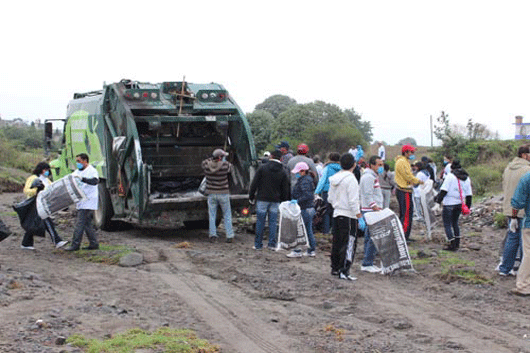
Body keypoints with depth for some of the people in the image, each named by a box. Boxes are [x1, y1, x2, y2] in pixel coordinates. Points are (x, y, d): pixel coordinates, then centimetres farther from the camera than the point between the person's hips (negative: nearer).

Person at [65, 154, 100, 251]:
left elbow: (95, 181, -27)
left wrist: (82, 179, -39)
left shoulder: (92, 171, -10)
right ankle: (94, 244, 17)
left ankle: (75, 245, -6)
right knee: (87, 224, 11)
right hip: (81, 202, 9)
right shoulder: (78, 171, 18)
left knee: (80, 223, -9)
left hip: (88, 202, -9)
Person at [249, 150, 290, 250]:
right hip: (275, 201, 2)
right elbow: (285, 190, 7)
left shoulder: (263, 168, -2)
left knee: (260, 222, 3)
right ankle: (272, 244, 7)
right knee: (273, 222, 7)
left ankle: (258, 244, 7)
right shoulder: (283, 172, 5)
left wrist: (251, 196, 6)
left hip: (262, 199, -2)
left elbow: (254, 183, -2)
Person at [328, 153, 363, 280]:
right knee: (349, 243, -4)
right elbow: (353, 201, -18)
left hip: (337, 214, 8)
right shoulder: (351, 179, -15)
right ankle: (344, 271, -6)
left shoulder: (334, 179, 9)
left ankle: (335, 268, 24)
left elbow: (330, 198, 15)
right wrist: (359, 217, -14)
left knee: (337, 242, 16)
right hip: (349, 215, -8)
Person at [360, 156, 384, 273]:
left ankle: (368, 263, 16)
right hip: (370, 211, -11)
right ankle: (367, 264, -8)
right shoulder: (368, 177, -12)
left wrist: (379, 209, 19)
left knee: (369, 238, 11)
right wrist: (376, 208, -22)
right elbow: (368, 196, -19)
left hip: (374, 210, 11)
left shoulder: (373, 176, 21)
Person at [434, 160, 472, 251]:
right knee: (455, 223, 23)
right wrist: (467, 206, 19)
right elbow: (469, 194, 13)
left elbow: (444, 190, -16)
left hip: (449, 204, -7)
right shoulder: (466, 178, 11)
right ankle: (457, 243, 26)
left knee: (447, 224, 0)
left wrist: (439, 199, -9)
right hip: (460, 204, 7)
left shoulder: (450, 176, -9)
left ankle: (452, 244, -6)